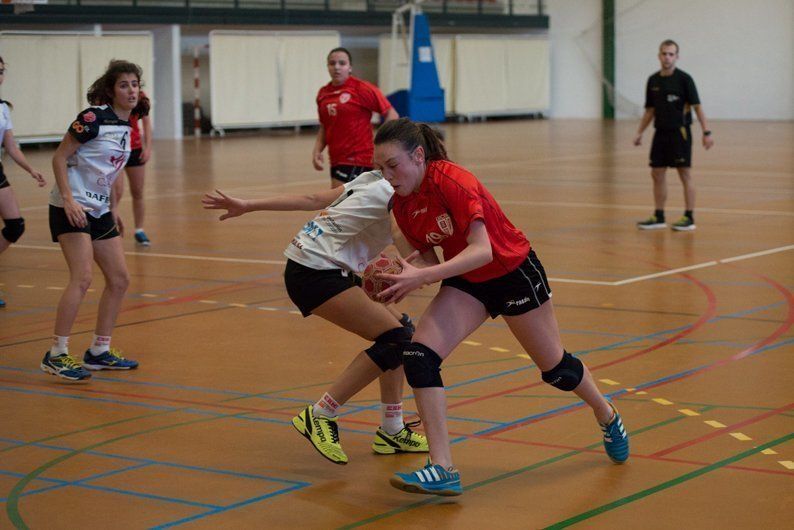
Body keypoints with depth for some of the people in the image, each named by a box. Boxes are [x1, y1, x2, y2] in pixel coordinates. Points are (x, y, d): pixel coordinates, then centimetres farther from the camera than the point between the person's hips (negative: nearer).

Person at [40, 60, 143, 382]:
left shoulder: (126, 125, 9)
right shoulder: (94, 117, -14)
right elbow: (59, 157, -14)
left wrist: (114, 209, 17)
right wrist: (68, 200, -23)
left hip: (99, 210, 9)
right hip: (72, 208, -9)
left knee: (119, 280, 7)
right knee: (82, 277, -20)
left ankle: (99, 352, 18)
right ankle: (56, 355, -14)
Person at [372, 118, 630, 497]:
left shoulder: (450, 180, -31)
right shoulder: (402, 203, -9)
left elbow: (481, 250, -36)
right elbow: (427, 256, 0)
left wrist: (420, 277, -43)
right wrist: (401, 274, -22)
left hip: (513, 271, -6)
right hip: (466, 282, 6)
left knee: (555, 368, 12)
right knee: (418, 355, -17)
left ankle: (607, 416, 46)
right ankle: (443, 471, -14)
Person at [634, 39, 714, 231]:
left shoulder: (684, 79, -7)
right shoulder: (653, 81, 8)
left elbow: (697, 106, -9)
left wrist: (706, 132, -16)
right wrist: (640, 132, 12)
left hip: (680, 132, -6)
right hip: (661, 133, 6)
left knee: (685, 174, -2)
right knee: (657, 174, 6)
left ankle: (689, 218, 2)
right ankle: (658, 217, 14)